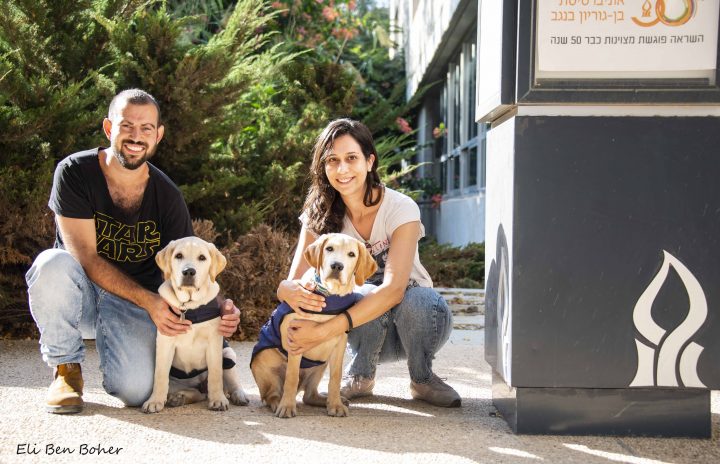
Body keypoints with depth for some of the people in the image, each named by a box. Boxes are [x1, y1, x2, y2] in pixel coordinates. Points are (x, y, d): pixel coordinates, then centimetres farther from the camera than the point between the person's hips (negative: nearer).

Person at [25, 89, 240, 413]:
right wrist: (149, 300, -28)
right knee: (54, 264, -36)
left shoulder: (167, 197, -7)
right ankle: (66, 369, -10)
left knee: (137, 390, -26)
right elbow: (85, 258, -18)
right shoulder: (74, 173, -14)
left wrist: (218, 306, -26)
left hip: (135, 305, 1)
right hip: (81, 293, 0)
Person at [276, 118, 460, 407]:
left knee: (419, 301, -35)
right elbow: (293, 281, -16)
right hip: (365, 328, 1)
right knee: (369, 292, -33)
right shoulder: (320, 215, -10)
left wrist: (324, 331, -42)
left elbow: (394, 289, -33)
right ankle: (361, 374, -6)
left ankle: (422, 378, -6)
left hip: (412, 315, -1)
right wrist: (289, 290, -43)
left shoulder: (401, 209, -21)